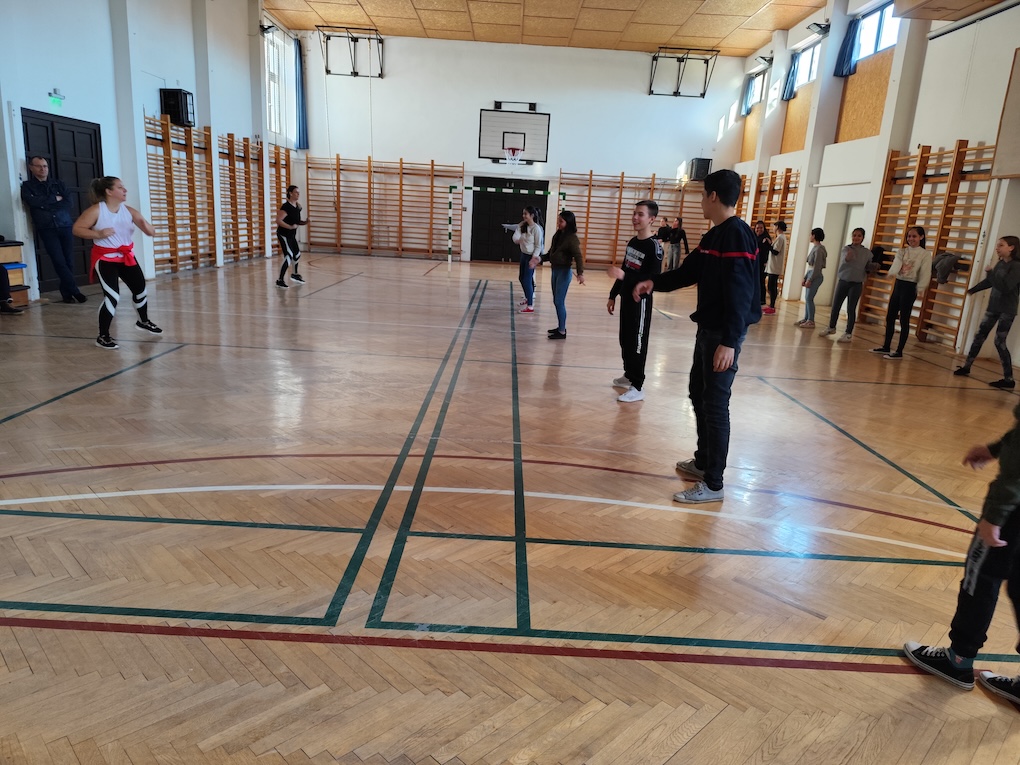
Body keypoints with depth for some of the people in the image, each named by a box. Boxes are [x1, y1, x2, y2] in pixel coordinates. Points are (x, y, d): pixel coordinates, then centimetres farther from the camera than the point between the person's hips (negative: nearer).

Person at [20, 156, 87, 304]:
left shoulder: (59, 184, 16)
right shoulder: (27, 186, 10)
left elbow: (68, 203, 3)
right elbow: (32, 201, -10)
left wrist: (46, 204, -4)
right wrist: (55, 199, -1)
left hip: (65, 226, 2)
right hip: (47, 229, -2)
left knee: (69, 261, -3)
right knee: (59, 261, -10)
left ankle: (66, 292, 8)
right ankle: (74, 291, -5)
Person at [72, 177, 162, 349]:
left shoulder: (129, 211, -2)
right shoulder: (96, 211, -13)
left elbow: (152, 232, -2)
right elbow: (77, 229, -12)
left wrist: (145, 224, -24)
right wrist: (98, 234, -26)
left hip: (127, 256, 6)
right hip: (105, 259, -6)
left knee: (140, 288, 16)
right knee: (112, 296, -17)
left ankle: (143, 321, 44)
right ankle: (103, 336, -4)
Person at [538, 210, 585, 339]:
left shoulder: (572, 238, -14)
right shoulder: (557, 235, 9)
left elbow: (578, 256, -22)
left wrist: (580, 273, -34)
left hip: (564, 271, -8)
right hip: (555, 270, 8)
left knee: (559, 302, -6)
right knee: (556, 301, 14)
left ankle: (562, 332, 2)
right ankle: (560, 327, 26)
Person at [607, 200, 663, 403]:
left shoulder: (654, 247, -16)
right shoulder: (632, 242, 10)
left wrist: (624, 276, -32)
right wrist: (613, 295, 19)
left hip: (641, 302, -8)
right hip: (626, 299, 8)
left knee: (637, 343, -4)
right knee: (625, 340, 16)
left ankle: (637, 387, 3)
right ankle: (629, 376, 32)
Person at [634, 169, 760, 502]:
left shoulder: (737, 235, -17)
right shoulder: (714, 235, 12)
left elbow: (740, 293, -24)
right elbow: (689, 271, 20)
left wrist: (729, 341, -28)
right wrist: (654, 283, 7)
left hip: (723, 334, -10)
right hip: (708, 329, 10)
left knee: (715, 405, -5)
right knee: (699, 395, 18)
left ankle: (713, 484, 4)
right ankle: (703, 462, 33)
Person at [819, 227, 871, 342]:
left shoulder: (867, 253, -1)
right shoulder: (845, 249, -4)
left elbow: (869, 268, 12)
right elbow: (844, 260, -27)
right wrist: (847, 258, -48)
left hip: (856, 284, -1)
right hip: (843, 282, 1)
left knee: (851, 309, 0)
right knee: (835, 306, 8)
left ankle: (848, 334, 8)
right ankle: (831, 327, 28)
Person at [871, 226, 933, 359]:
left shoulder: (925, 254, -5)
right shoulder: (902, 251, 8)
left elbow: (925, 274, -11)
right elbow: (894, 269, -3)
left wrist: (920, 289, -22)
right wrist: (899, 268, -24)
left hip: (910, 287, -6)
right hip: (898, 284, 6)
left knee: (904, 320, -3)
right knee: (890, 317, 11)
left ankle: (899, 351, 3)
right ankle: (886, 347, 23)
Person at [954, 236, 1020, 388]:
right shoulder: (1000, 263, 5)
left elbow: (1005, 287, -27)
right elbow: (989, 282, 22)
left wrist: (990, 272, -18)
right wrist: (973, 290, 36)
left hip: (1007, 311, -7)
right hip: (993, 307, 7)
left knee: (999, 342, -11)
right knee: (979, 336, 11)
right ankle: (967, 366, 23)